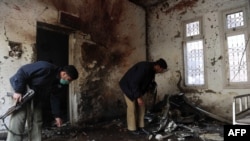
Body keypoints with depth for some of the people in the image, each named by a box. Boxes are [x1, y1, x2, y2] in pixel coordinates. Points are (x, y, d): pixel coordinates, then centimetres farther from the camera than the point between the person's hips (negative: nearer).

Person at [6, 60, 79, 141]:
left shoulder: (58, 81, -2)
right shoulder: (46, 68, -29)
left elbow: (54, 98, 7)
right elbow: (22, 71, -25)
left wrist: (57, 116, 6)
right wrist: (18, 90, -25)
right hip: (23, 92, -8)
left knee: (36, 123, 5)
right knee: (17, 123, -13)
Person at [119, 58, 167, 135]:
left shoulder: (151, 70, -3)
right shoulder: (144, 68, -33)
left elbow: (146, 82, 9)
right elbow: (134, 83, -32)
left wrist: (140, 95, 5)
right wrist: (138, 97, -29)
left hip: (137, 87, 9)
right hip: (128, 86, -9)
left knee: (141, 106, 6)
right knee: (132, 107, -6)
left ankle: (140, 127, 15)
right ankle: (132, 128, 9)